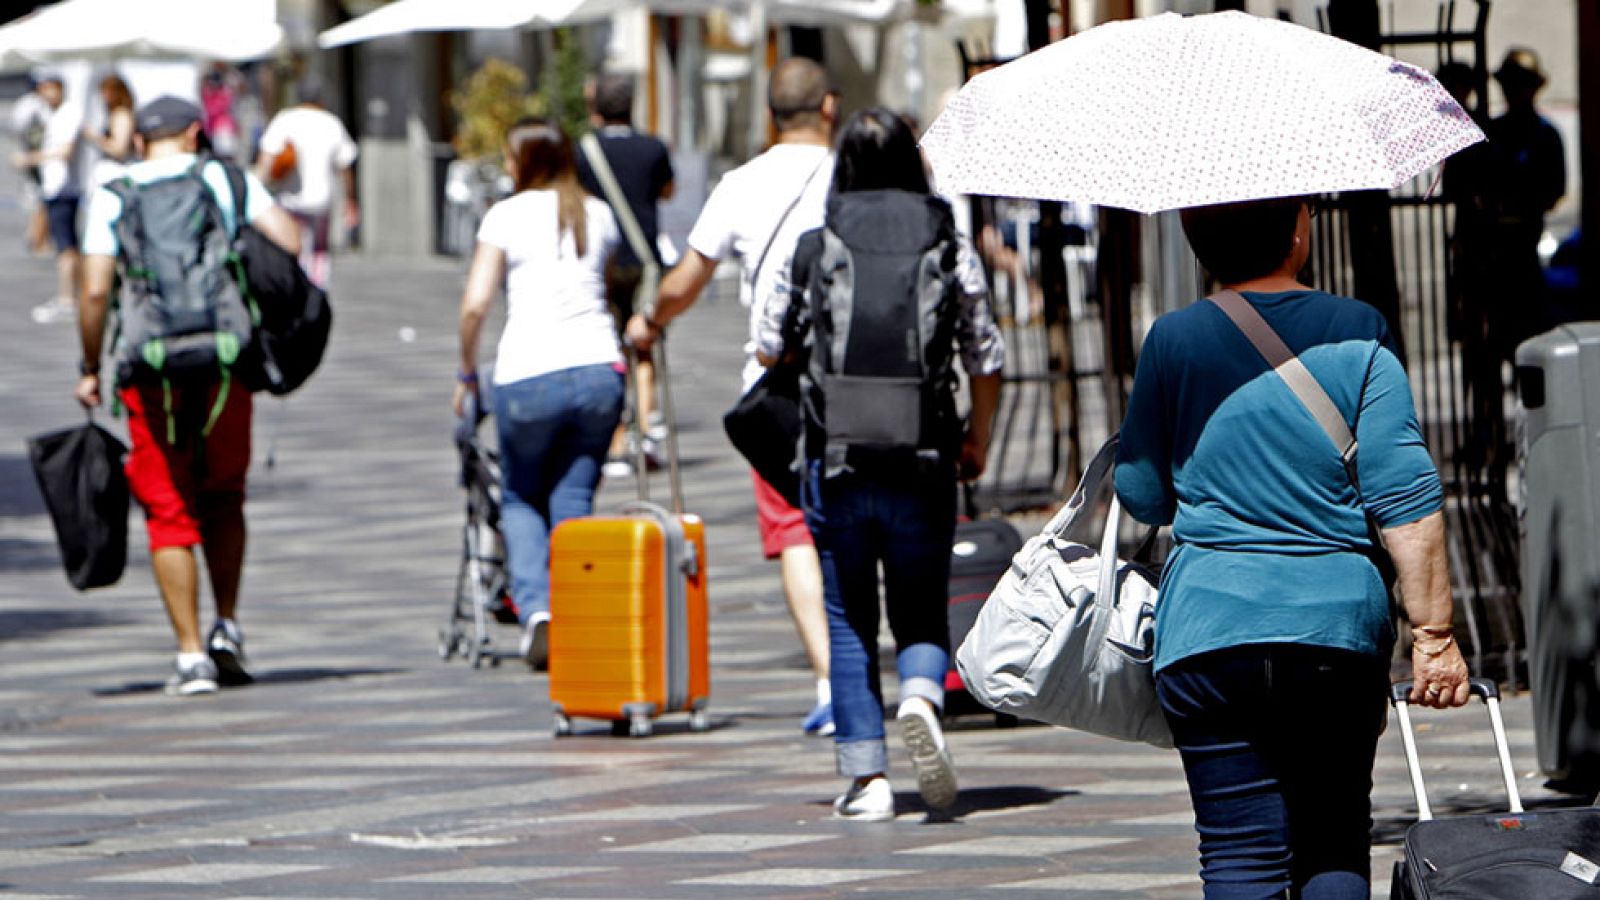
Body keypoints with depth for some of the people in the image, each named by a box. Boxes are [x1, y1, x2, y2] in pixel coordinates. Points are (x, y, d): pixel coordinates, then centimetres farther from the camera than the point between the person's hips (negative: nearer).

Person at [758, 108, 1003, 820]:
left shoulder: (811, 251, 0)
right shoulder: (951, 248, 2)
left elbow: (769, 348, 10)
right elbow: (987, 359, 4)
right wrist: (977, 440, 20)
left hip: (835, 461, 0)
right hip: (923, 465, 0)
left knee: (848, 625, 9)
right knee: (921, 612, 12)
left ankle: (865, 775, 5)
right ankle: (922, 696, -19)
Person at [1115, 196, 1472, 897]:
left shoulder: (1173, 342, 0)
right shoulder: (1357, 335, -1)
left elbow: (1140, 497, 8)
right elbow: (1408, 501, -6)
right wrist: (1434, 633, -5)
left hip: (1210, 635, 0)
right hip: (1339, 630, 1)